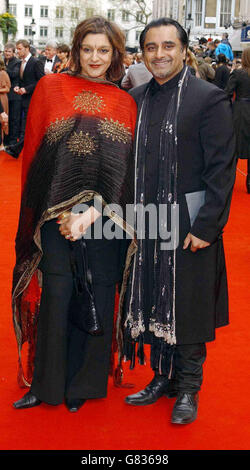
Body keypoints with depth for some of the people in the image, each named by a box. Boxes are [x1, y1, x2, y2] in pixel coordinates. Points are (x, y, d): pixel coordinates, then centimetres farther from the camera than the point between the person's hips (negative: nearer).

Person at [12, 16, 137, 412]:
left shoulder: (125, 104, 9)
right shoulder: (51, 88, 6)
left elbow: (126, 169, 1)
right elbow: (32, 154, 3)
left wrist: (91, 213, -13)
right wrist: (62, 211, -4)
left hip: (105, 218, 1)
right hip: (56, 215, -1)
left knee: (97, 300, 5)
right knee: (55, 298, 1)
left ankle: (85, 383, 22)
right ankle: (47, 384, 18)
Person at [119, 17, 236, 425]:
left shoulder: (209, 98, -10)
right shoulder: (136, 99, 6)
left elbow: (222, 169, -13)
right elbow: (130, 162, 12)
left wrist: (205, 226, -17)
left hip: (190, 225, -5)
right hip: (146, 223, 5)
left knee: (187, 309, 7)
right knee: (154, 304, 14)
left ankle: (188, 388, 24)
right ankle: (162, 378, 32)